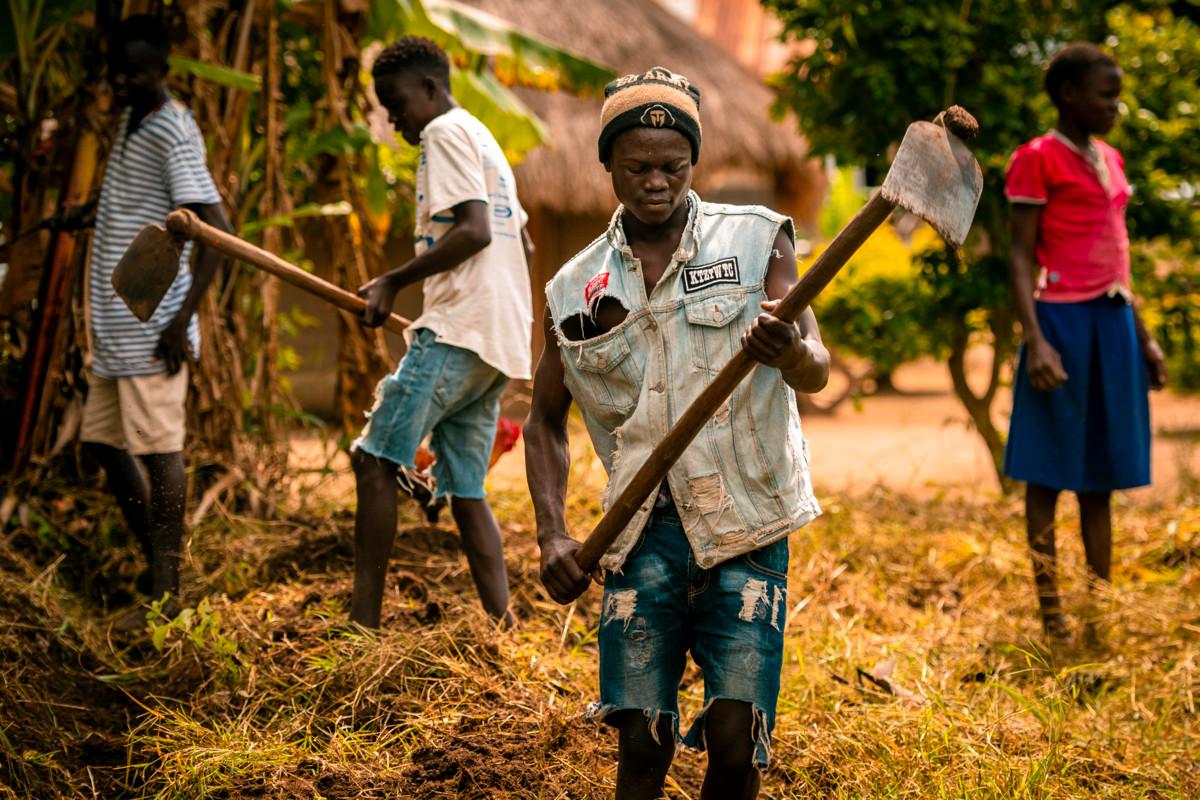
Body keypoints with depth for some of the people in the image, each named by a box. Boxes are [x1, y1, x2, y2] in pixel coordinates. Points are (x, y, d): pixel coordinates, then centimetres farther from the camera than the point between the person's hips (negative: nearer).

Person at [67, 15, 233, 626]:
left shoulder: (172, 132, -15)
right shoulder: (131, 119, 14)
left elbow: (216, 229, -22)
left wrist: (183, 320, -23)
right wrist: (91, 214, 35)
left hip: (151, 327, -10)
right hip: (115, 324, 10)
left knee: (158, 449, -6)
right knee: (102, 441, 14)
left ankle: (165, 592, -1)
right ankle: (156, 561, 24)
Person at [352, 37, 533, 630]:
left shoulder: (446, 132, -3)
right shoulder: (484, 142, 26)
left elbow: (474, 230, -17)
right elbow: (519, 242, 31)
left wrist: (394, 282, -13)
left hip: (458, 331, -10)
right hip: (502, 339, 10)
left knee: (375, 460, -12)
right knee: (465, 492, 8)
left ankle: (363, 622, -17)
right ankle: (504, 632, 1)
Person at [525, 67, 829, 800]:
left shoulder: (756, 241, 1)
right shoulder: (576, 290, 7)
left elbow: (816, 373, -9)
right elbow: (547, 421, 16)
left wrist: (790, 354, -34)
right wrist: (552, 535, 2)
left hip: (745, 523, -2)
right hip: (645, 528, 2)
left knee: (734, 736, -11)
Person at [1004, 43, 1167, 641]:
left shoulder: (1110, 160, 17)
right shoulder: (1037, 159, -4)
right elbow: (1022, 257, -8)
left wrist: (1143, 336, 19)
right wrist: (1034, 341, -18)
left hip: (1113, 321, 7)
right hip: (1063, 319, -7)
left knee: (1099, 477, 9)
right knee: (1048, 476, -2)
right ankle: (1050, 618, 2)